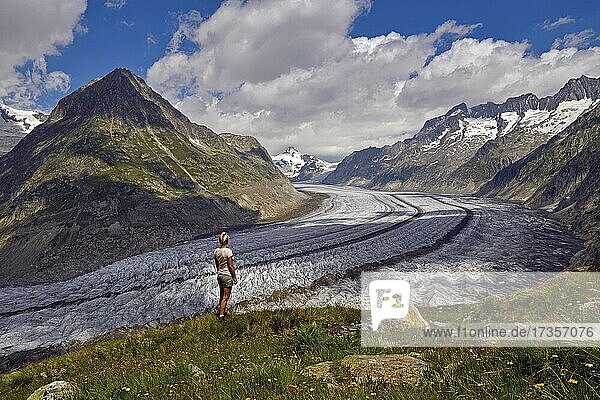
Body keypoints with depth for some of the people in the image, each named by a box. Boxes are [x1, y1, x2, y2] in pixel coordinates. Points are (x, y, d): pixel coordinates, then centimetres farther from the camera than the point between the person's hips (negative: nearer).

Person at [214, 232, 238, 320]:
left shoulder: (216, 251, 1)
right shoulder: (228, 251, -19)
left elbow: (217, 264, 11)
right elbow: (231, 266, -16)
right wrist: (234, 277, -7)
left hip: (219, 275, 7)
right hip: (227, 275, -7)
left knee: (221, 296, 20)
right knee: (225, 297, 1)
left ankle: (221, 312, 31)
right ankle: (221, 315, 3)